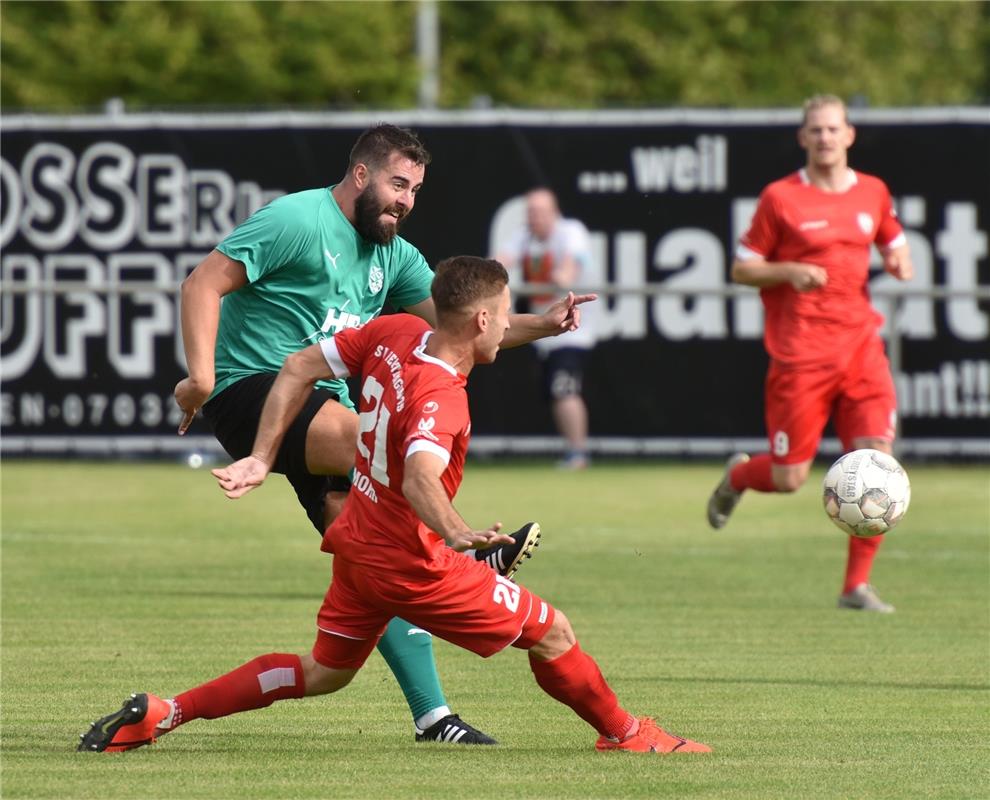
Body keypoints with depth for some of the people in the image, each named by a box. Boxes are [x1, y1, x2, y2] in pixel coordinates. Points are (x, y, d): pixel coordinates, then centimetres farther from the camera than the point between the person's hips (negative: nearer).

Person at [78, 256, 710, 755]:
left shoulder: (392, 333, -4)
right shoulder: (441, 396, -28)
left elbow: (299, 369, 3)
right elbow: (420, 476, -46)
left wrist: (262, 458, 7)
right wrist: (455, 534, -60)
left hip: (358, 545, 9)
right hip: (410, 562, -9)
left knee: (324, 673, 22)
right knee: (552, 633, 3)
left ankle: (158, 715, 17)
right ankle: (624, 734, 21)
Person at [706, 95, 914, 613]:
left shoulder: (872, 193, 9)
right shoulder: (780, 198, -3)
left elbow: (895, 246, 25)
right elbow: (741, 269, 1)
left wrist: (900, 262, 2)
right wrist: (789, 271, -17)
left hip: (861, 345, 3)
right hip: (800, 352, -3)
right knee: (790, 478, -2)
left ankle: (857, 585, -2)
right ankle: (736, 477, 35)